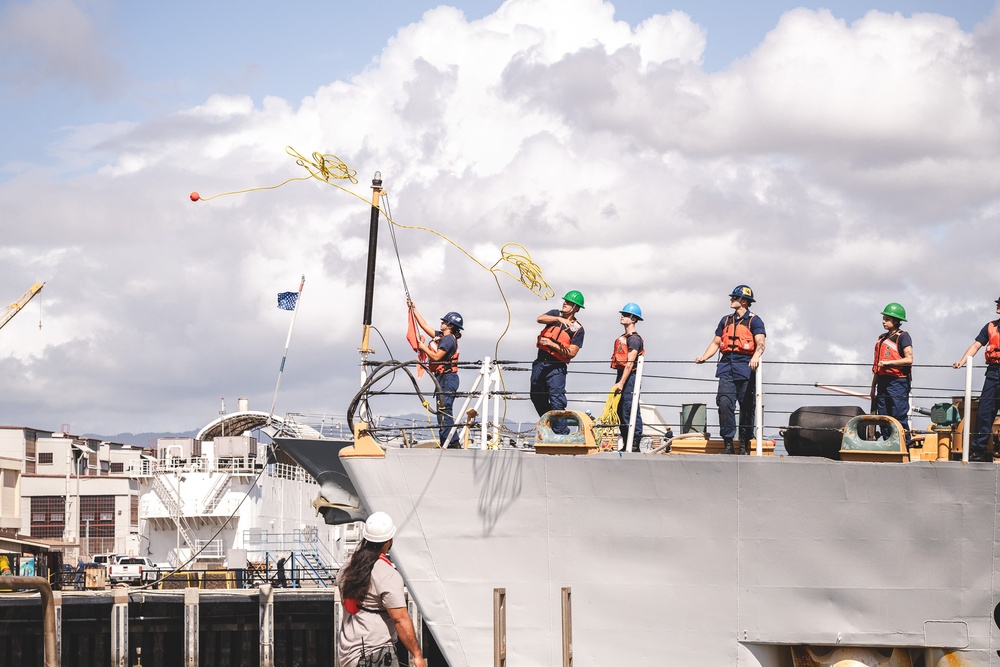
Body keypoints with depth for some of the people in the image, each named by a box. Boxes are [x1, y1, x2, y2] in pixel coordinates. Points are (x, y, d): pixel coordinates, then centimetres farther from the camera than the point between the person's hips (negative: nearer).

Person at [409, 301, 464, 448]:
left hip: (447, 378, -10)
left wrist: (424, 347, -7)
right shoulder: (441, 336, 16)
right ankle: (445, 443, 12)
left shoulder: (449, 339, -13)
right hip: (442, 378, 10)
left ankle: (453, 443, -17)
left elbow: (436, 356, -21)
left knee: (444, 411, -14)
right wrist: (414, 309, 26)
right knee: (443, 412, 10)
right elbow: (425, 326, 25)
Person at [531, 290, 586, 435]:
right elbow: (540, 319, -11)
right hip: (540, 362, 6)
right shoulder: (555, 314, 9)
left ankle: (561, 433, -13)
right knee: (537, 398, 14)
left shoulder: (577, 329, -4)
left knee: (556, 401, -14)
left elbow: (572, 353, -11)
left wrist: (552, 344, -18)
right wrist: (559, 319, -24)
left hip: (556, 367, -6)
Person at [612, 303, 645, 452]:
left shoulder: (634, 339, -10)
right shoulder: (622, 338, 19)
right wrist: (618, 381, 18)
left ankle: (635, 444, -11)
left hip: (630, 377, -10)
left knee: (630, 411, -11)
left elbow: (630, 363, -16)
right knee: (621, 411, 10)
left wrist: (621, 382, -20)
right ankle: (625, 445, 15)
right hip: (621, 375, 10)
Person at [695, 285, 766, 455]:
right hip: (727, 367, 4)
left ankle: (744, 445, 3)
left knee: (747, 406, -2)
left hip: (745, 367, -4)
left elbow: (760, 342, -10)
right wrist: (704, 357, 5)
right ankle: (727, 444, -7)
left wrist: (756, 356, -30)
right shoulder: (726, 321, 21)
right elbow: (716, 343, 22)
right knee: (725, 403, -9)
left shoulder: (754, 320, 4)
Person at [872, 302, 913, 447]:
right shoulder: (882, 339, 18)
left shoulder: (903, 336, -4)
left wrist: (888, 362, -16)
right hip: (883, 382, 8)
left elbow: (909, 359, -14)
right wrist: (873, 386, 20)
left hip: (898, 382, -8)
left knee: (899, 418, -10)